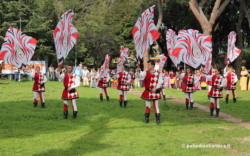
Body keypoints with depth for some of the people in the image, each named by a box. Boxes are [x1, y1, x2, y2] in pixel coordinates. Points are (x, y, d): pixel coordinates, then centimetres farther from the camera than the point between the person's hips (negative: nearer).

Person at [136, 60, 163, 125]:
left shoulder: (158, 73, -1)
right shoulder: (146, 73, -2)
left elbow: (160, 82, -3)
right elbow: (140, 76, -19)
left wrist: (155, 88, -16)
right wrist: (137, 71, -40)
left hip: (155, 92, -1)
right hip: (147, 92, 1)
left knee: (156, 106, 3)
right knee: (148, 106, 9)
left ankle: (158, 119, 9)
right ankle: (147, 119, 19)